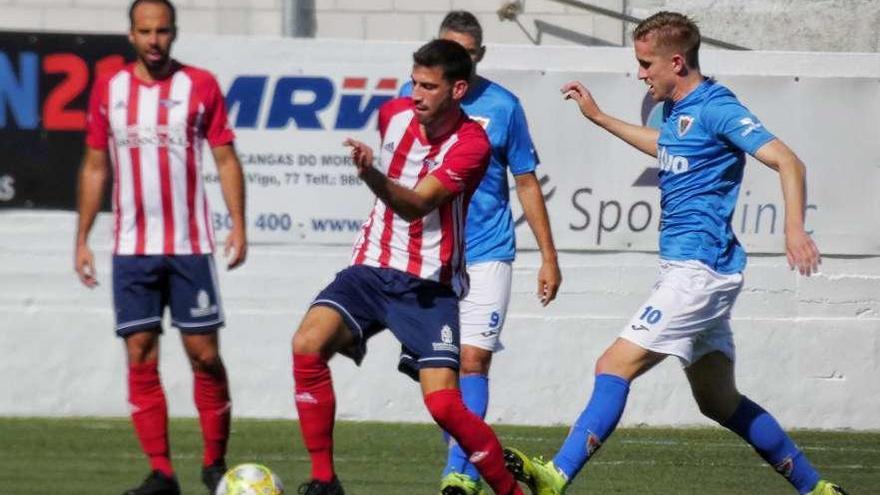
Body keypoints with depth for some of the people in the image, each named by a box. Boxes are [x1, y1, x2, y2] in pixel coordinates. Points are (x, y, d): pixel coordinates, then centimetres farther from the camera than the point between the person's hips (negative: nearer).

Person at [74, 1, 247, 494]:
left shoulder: (200, 85, 1)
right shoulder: (109, 88, 8)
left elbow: (226, 158, 2)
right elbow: (95, 166, 14)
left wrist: (238, 225, -10)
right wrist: (82, 239, 10)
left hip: (190, 246, -2)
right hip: (131, 249, 2)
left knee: (204, 355, -3)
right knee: (140, 357, -2)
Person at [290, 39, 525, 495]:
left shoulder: (471, 144, -14)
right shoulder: (393, 114, 2)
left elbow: (416, 205, -29)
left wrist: (373, 176, -44)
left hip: (429, 285, -4)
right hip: (371, 268, 4)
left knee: (443, 405, -15)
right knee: (307, 345, -22)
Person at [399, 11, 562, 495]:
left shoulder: (502, 106, -2)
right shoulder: (411, 98, 2)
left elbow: (527, 183, 5)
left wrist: (548, 257, 3)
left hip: (486, 255, -2)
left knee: (473, 360, -12)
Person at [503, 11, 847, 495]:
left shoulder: (716, 109, -14)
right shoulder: (676, 110, 14)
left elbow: (787, 161, -21)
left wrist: (794, 227, -36)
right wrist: (598, 117, 39)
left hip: (700, 270, -10)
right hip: (688, 269, 10)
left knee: (615, 367, -15)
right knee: (719, 400, 14)